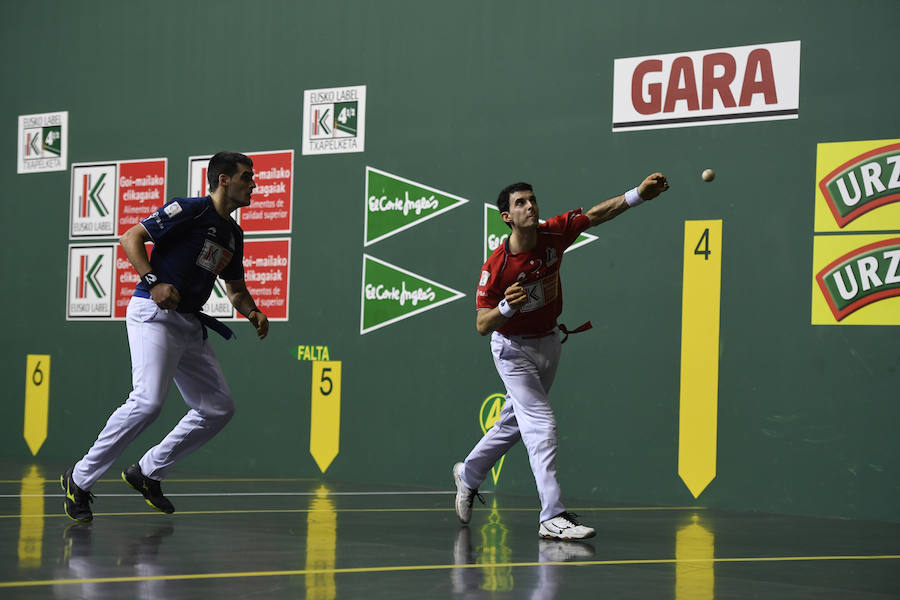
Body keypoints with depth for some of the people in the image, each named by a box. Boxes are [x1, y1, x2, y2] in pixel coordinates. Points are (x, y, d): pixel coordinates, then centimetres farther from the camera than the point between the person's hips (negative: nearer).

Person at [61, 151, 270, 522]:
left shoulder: (233, 234, 18)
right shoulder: (191, 210, -7)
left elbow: (235, 288, 29)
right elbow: (131, 238, -10)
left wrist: (253, 312, 8)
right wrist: (153, 282, -22)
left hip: (191, 325, 9)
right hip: (153, 314, -9)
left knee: (219, 408, 5)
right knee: (149, 400, -25)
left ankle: (148, 473, 14)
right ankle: (80, 479, -15)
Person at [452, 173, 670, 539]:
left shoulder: (553, 234, -14)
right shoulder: (496, 267, -25)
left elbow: (596, 216, -6)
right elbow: (482, 326, -22)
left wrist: (638, 194, -18)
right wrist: (506, 306, -42)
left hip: (548, 342, 6)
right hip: (513, 349, -6)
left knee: (513, 424, 19)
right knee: (542, 425, -18)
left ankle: (468, 475, 43)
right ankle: (552, 517, -21)